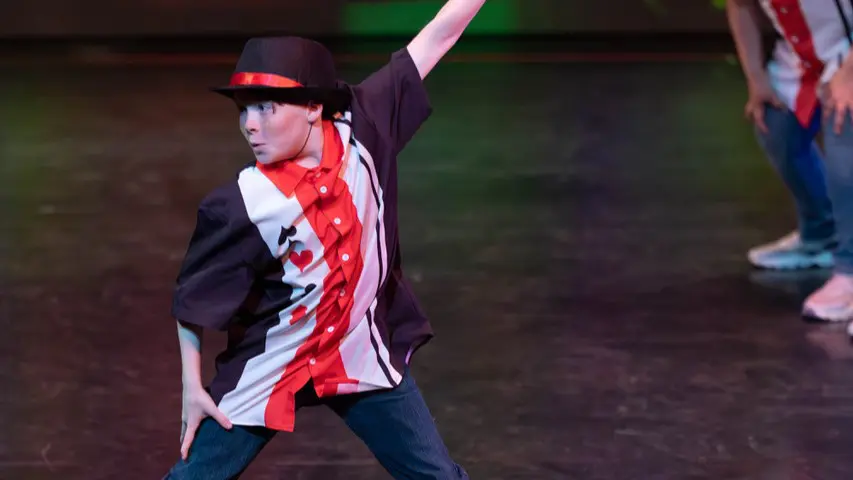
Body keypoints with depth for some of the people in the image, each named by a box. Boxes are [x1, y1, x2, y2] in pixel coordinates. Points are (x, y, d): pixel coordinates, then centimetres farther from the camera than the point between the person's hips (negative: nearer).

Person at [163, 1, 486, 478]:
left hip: (364, 356, 3)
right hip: (267, 374, -3)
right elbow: (191, 298, -9)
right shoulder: (241, 205, -21)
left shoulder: (361, 127, -13)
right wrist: (192, 387, -6)